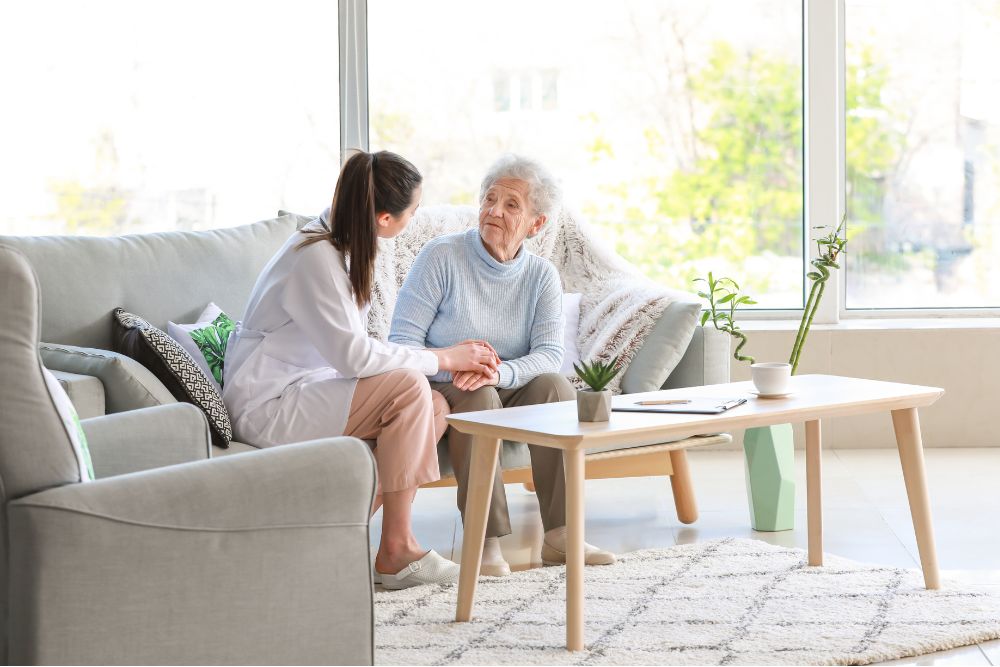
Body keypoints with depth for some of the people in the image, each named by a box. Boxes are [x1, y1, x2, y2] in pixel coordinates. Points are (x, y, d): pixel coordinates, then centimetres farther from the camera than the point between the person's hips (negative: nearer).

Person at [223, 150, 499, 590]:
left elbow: (351, 350, 9)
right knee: (408, 388, -23)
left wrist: (442, 357, -2)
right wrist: (441, 359, -15)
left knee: (435, 406, -4)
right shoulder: (314, 257, -21)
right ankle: (396, 551, -16)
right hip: (267, 407, -9)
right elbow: (354, 355, -26)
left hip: (301, 391, 10)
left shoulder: (341, 246, 8)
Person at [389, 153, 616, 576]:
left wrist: (500, 372, -34)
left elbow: (550, 355, -13)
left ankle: (558, 536, -27)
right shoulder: (441, 256, -9)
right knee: (478, 396, -35)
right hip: (441, 393, -3)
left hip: (508, 394, 3)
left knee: (555, 386, -26)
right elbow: (402, 341, -15)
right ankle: (485, 542, -36)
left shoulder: (542, 276, 1)